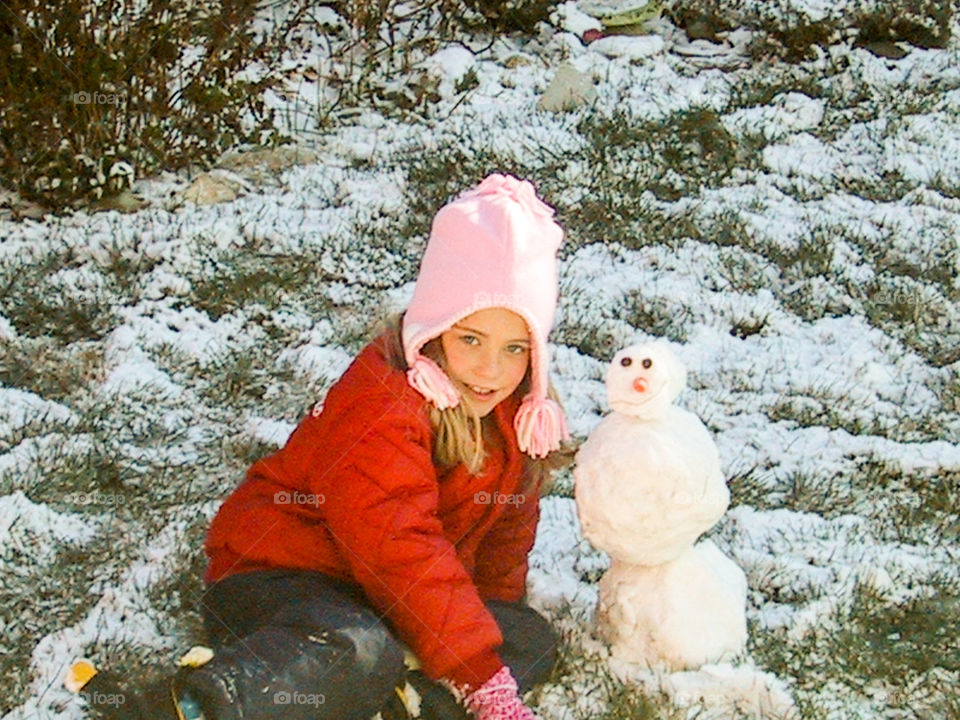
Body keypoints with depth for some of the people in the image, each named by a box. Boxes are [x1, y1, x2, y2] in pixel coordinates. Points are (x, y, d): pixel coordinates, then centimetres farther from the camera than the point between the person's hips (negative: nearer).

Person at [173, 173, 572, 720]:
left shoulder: (523, 413, 4)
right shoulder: (377, 407, -23)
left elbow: (505, 532, 20)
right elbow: (401, 552, -31)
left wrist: (493, 621, 5)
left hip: (382, 602, 8)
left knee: (534, 642, -14)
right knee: (359, 652, -41)